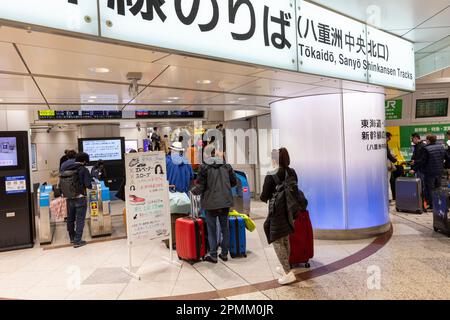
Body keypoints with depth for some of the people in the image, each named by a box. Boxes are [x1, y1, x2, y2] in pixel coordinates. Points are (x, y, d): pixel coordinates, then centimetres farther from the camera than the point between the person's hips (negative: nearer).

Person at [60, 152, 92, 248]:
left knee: (70, 218, 17)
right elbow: (88, 185, -16)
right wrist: (91, 185, 5)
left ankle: (72, 238, 31)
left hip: (69, 198, 5)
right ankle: (77, 241, 3)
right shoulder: (84, 170, -12)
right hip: (80, 198, -5)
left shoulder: (66, 169, 3)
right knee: (80, 219, 2)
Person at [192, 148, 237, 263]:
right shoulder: (227, 166, 3)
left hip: (211, 203, -3)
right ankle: (224, 254, 23)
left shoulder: (204, 167, -9)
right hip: (225, 202, 4)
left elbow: (200, 187, -11)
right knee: (225, 228, 15)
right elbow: (234, 182, 10)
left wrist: (193, 191, 10)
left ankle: (213, 255, 13)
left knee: (212, 229, 8)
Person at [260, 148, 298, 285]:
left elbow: (264, 197, -13)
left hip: (277, 212, -7)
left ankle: (288, 273, -3)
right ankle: (285, 267, 33)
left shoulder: (271, 176, -17)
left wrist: (262, 197, 9)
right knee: (285, 240, 20)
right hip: (289, 211, 7)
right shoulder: (292, 173, 0)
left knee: (277, 242, 2)